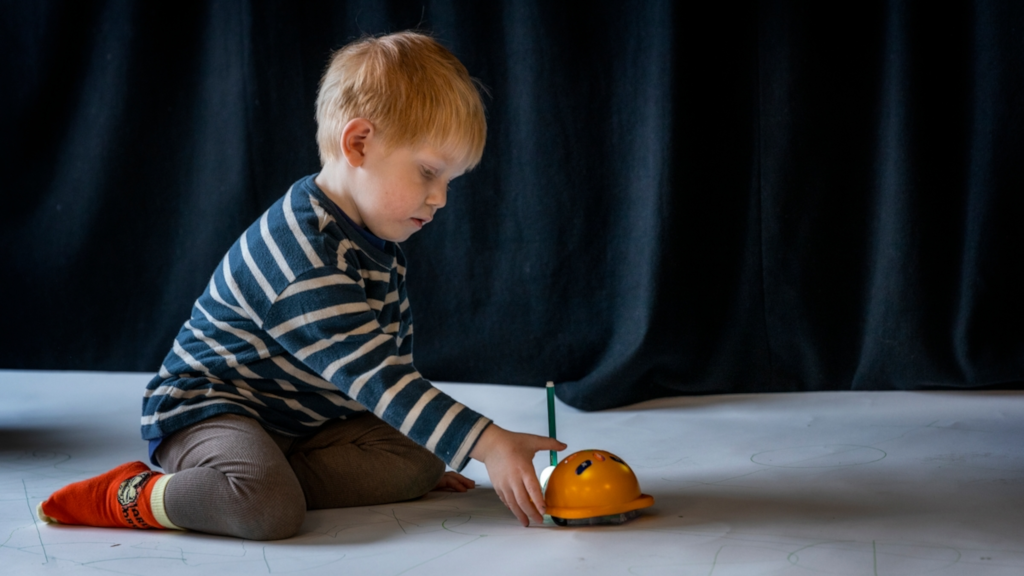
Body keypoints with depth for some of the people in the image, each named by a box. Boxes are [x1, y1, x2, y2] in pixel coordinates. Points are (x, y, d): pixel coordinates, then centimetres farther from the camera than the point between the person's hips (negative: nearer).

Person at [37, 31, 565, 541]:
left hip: (303, 421, 10)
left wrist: (423, 457, 18)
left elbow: (392, 357, 18)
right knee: (270, 508, -38)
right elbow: (374, 377, -32)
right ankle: (138, 498, -12)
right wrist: (491, 444, -35)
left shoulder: (379, 244, 6)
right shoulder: (305, 258, -28)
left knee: (416, 463, -8)